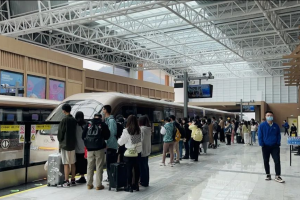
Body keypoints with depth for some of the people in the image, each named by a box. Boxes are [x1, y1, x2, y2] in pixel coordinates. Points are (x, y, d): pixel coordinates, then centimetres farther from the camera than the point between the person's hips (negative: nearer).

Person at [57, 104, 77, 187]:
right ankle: (73, 180, 19)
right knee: (73, 163, 12)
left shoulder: (64, 120, -14)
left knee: (66, 164, -3)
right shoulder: (74, 120, 6)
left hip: (65, 144, -7)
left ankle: (66, 182, -1)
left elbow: (60, 132, -9)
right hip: (73, 144, 7)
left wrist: (60, 141, 8)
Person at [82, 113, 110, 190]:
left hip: (90, 149, 3)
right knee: (99, 167, 3)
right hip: (99, 149, -3)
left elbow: (83, 136, 5)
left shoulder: (88, 124, 3)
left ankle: (89, 184, 17)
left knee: (90, 166, 13)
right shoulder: (103, 125, -4)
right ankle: (98, 185, 5)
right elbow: (107, 136, 0)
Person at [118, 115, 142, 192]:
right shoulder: (139, 130, -2)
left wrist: (118, 140, 14)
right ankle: (136, 184, 23)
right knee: (136, 168, 13)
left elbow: (120, 142, -6)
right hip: (138, 152, 5)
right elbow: (140, 140, 6)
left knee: (129, 169, 4)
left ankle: (129, 186, 9)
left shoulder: (126, 131, -15)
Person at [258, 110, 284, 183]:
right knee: (266, 161, 9)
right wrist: (262, 145, -10)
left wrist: (278, 144, -3)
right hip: (265, 146, -1)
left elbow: (279, 135, 6)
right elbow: (260, 136, -6)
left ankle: (277, 176, 3)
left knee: (277, 161, -5)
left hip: (275, 146, 1)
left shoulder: (276, 126, 0)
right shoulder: (262, 125, -8)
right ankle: (268, 175, 24)